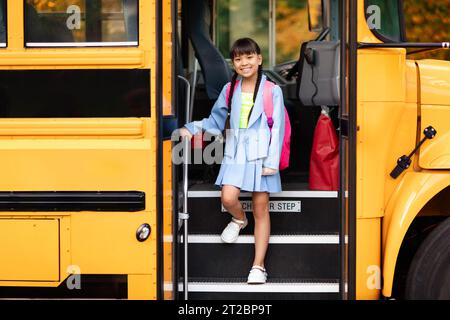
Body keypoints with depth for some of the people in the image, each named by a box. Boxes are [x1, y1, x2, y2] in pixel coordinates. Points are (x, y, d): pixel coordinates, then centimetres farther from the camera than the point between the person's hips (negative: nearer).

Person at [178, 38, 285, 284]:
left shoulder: (272, 91, -3)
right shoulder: (230, 90, 6)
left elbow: (277, 128, -4)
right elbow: (215, 121, 12)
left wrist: (272, 161, -11)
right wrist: (192, 129, -4)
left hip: (261, 155, -2)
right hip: (235, 153, 3)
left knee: (261, 209, 1)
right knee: (228, 198, -15)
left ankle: (258, 266, 7)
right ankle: (239, 220, 24)